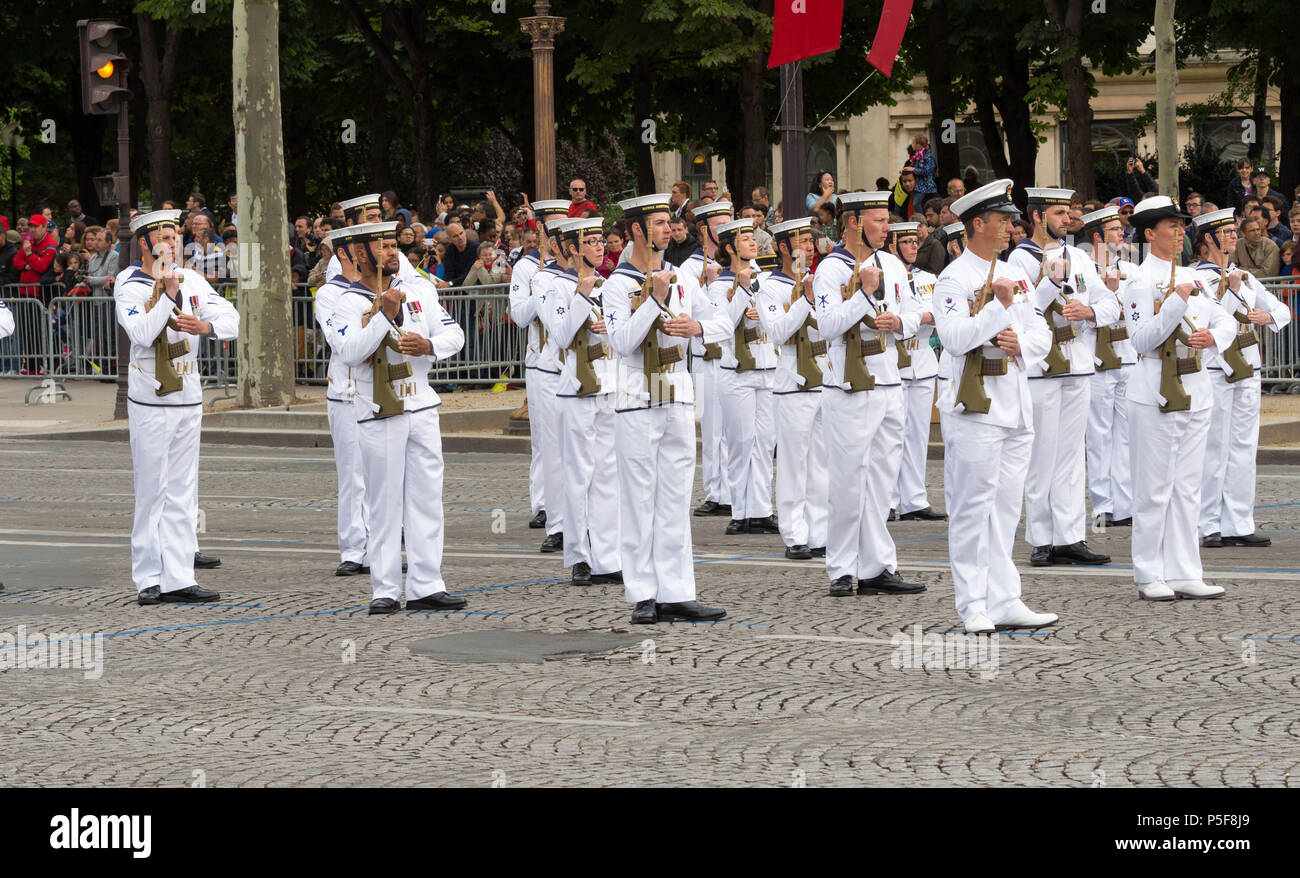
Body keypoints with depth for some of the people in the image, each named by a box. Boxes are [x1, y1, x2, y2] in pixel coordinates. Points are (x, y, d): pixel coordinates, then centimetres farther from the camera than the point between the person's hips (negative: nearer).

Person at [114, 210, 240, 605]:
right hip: (150, 404, -5)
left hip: (189, 401, 5)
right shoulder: (129, 286, -7)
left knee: (182, 496, 6)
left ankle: (178, 579, 8)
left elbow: (231, 319, 0)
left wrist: (206, 326, -20)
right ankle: (149, 580, 2)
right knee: (151, 493, -3)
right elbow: (142, 333, -21)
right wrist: (166, 291, -25)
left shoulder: (191, 280, 8)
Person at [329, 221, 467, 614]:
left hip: (422, 409, 4)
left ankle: (425, 586, 8)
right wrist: (385, 313, -23)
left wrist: (429, 346, -14)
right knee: (384, 504, -2)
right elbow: (349, 352, -19)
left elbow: (454, 334, 7)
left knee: (427, 497, 4)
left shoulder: (419, 289, 9)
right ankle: (385, 590, 3)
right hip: (378, 415, -4)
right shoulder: (349, 303, -4)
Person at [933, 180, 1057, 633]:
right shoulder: (953, 280, -7)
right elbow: (954, 338, -19)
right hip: (974, 405, -8)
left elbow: (1042, 333, 15)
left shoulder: (1014, 276, 17)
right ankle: (974, 606, -1)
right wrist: (998, 306, -23)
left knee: (1006, 506, 9)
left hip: (1014, 404, 8)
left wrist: (1022, 344, -6)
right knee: (972, 508, -5)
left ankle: (1003, 601, 11)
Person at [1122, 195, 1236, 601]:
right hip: (1156, 394, -7)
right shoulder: (1140, 282, -8)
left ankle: (1183, 573, 12)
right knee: (1154, 488, -2)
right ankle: (1149, 576, 4)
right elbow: (1142, 339, -16)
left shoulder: (1190, 277, 13)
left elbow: (1226, 320, 14)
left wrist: (1213, 335, -9)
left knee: (1187, 487, 8)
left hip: (1194, 390, 7)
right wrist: (1177, 301, -22)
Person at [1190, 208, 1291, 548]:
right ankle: (1208, 526, 1)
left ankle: (1239, 524, 10)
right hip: (1215, 370, -6)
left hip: (1248, 367, 6)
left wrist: (1268, 317, -7)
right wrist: (1231, 290, -22)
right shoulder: (1197, 278, -6)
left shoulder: (1243, 275, 14)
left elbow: (1281, 309, 14)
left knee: (1244, 447, 6)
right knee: (1214, 449, -4)